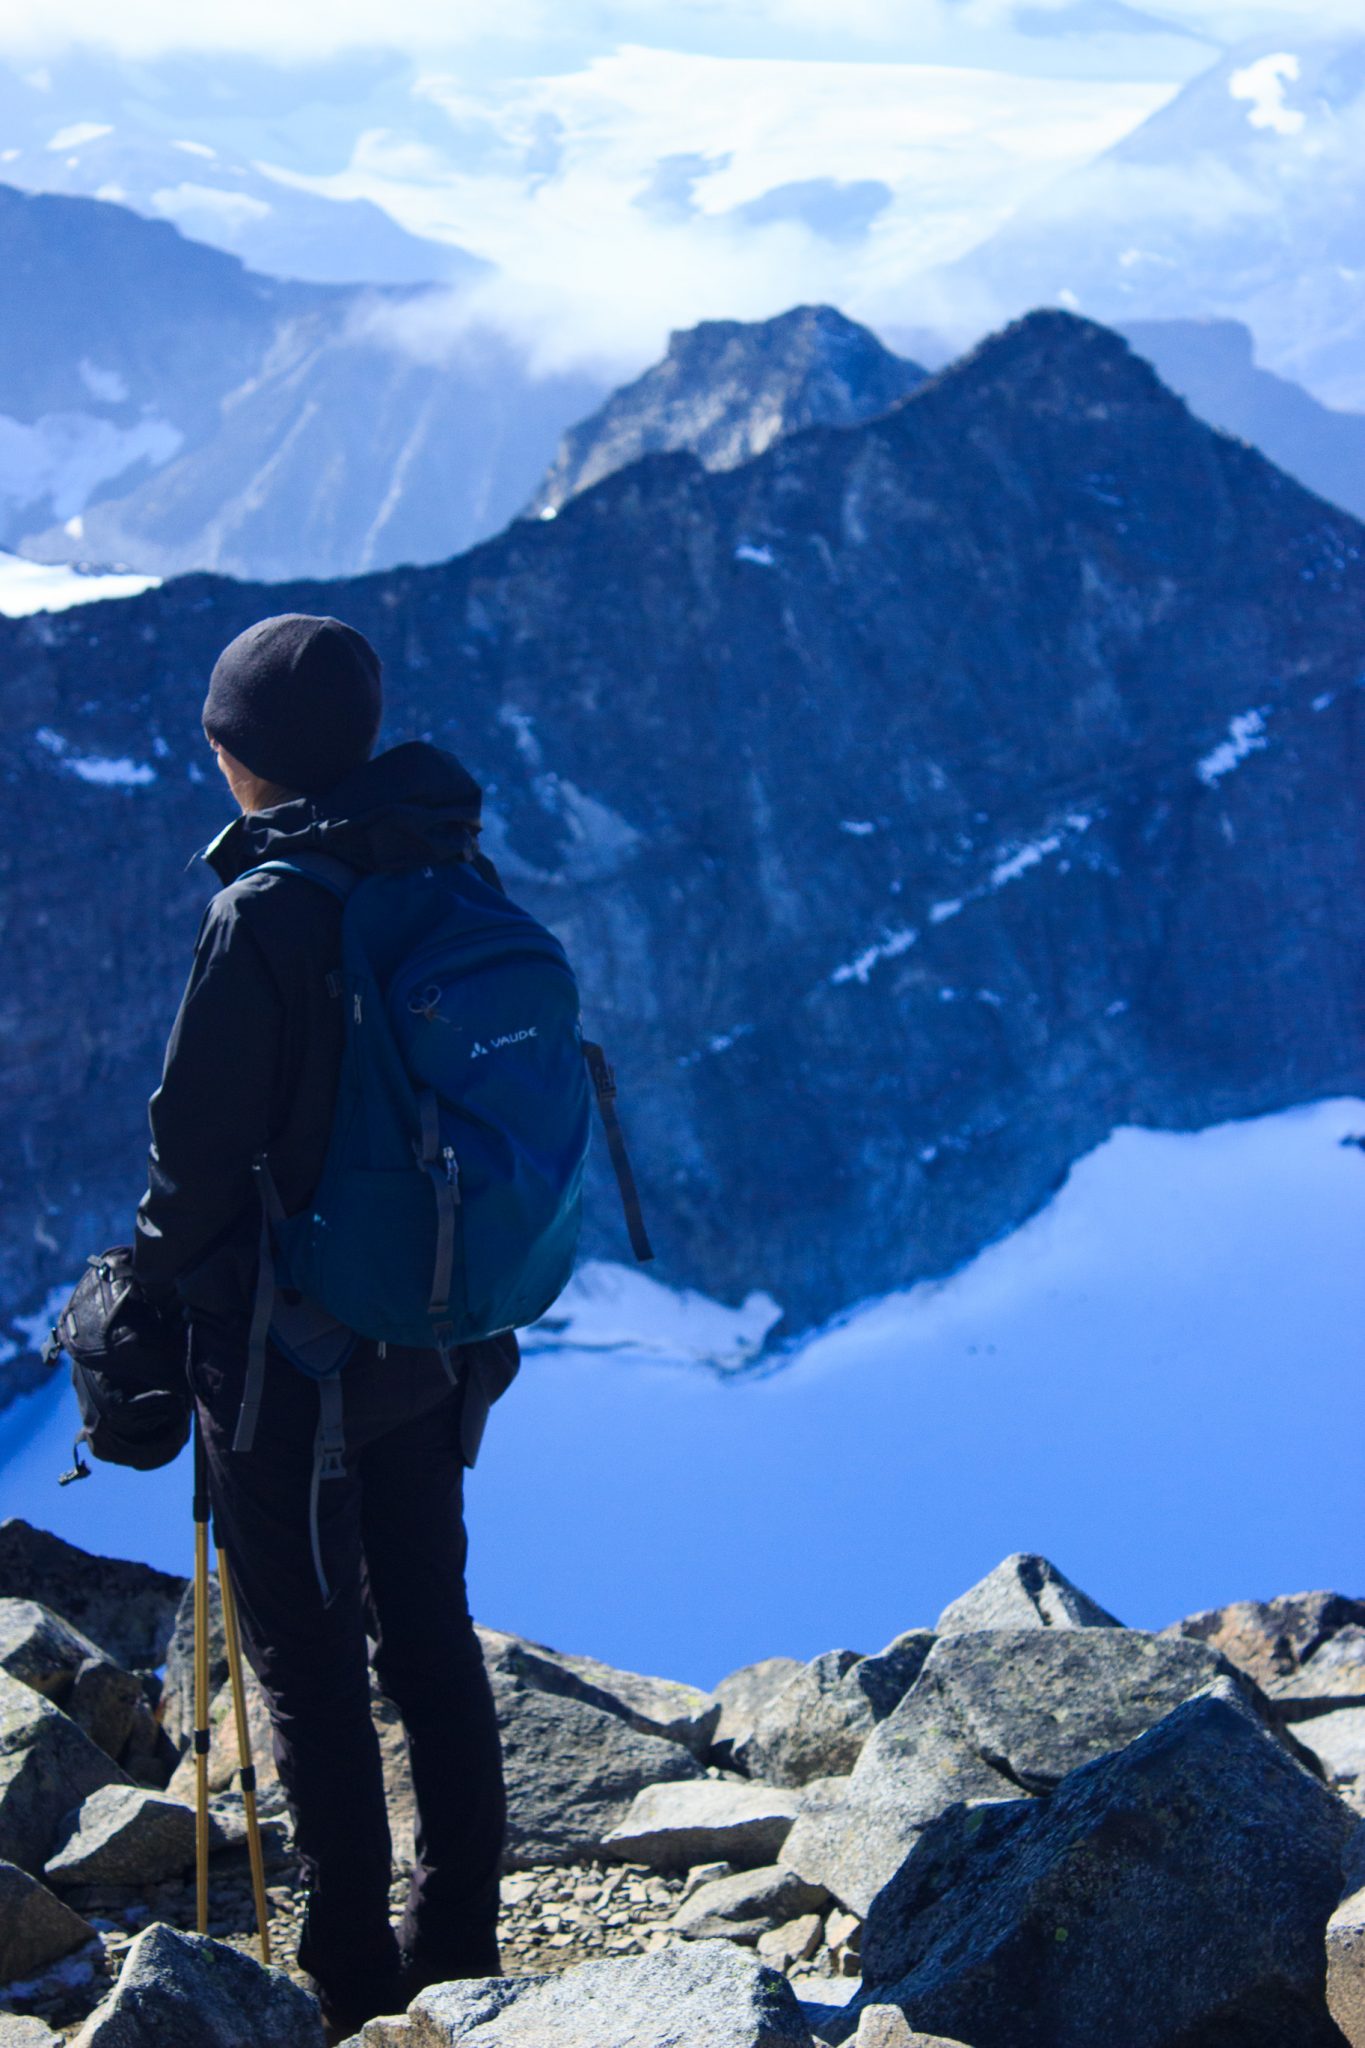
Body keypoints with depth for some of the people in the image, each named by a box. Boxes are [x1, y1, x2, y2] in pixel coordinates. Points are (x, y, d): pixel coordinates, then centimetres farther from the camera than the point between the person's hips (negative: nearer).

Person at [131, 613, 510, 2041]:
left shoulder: (264, 914, -20)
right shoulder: (462, 880, 1)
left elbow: (198, 1144, -16)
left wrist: (149, 1285, 2)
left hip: (292, 1345, -7)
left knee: (308, 1660, 5)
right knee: (430, 1630, 18)